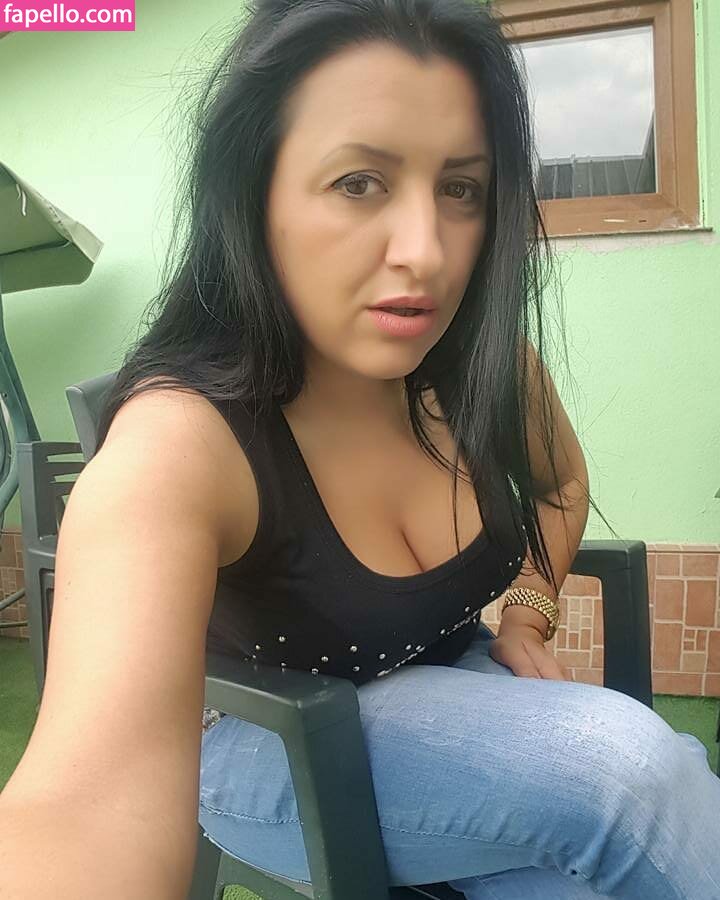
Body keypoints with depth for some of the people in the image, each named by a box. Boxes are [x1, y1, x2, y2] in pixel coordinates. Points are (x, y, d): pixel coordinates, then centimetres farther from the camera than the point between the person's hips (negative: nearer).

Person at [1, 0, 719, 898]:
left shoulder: (484, 359, -15)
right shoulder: (177, 443, -33)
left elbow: (560, 478, 8)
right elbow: (89, 801, -49)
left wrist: (527, 614, -5)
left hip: (448, 692, 5)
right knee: (630, 761, -24)